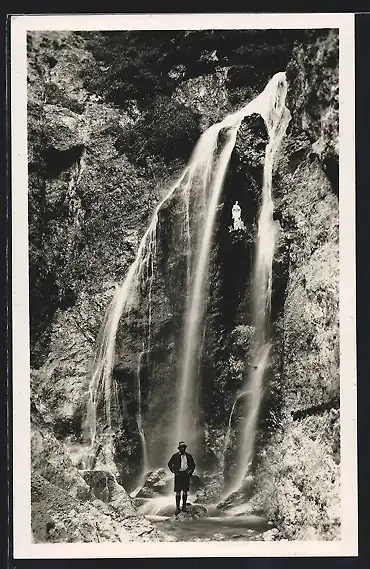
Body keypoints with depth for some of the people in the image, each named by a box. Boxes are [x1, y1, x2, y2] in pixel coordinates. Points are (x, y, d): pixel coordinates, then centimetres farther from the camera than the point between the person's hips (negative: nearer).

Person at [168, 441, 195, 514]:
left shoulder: (189, 456, 8)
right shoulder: (175, 456, 1)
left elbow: (193, 465, 18)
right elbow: (169, 464, 9)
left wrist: (190, 472, 6)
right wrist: (174, 471, 1)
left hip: (186, 475, 2)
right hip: (178, 475, -2)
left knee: (185, 491, 6)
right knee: (178, 492, -3)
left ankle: (184, 506, 14)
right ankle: (177, 508, 1)